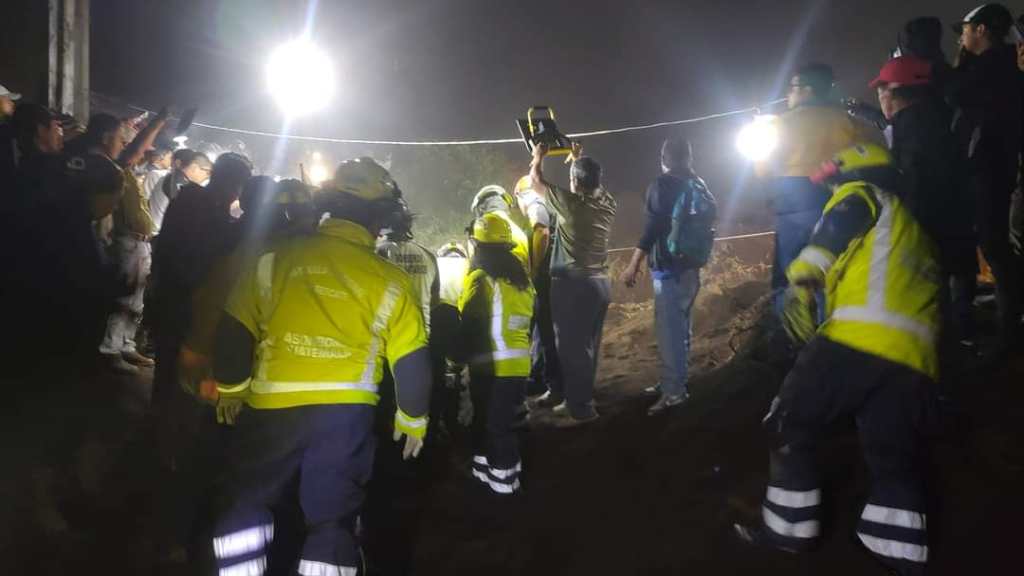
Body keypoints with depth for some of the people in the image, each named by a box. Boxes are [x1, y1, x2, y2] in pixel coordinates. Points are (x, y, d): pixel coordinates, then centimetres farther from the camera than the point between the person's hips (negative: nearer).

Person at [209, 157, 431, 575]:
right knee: (332, 521, 13)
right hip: (347, 414, 0)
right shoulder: (389, 280, -3)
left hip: (271, 409, 1)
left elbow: (233, 333, 1)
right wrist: (413, 419, 14)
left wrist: (230, 390, 17)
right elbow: (411, 362, 0)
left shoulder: (274, 260, -2)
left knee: (245, 506, 22)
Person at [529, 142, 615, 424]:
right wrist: (580, 159, 40)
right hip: (601, 284, 7)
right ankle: (578, 398, 25)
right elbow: (594, 182, 29)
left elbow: (535, 181, 0)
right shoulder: (608, 203, 4)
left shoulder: (572, 203, -13)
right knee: (588, 346, 13)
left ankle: (582, 408, 3)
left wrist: (538, 156, 17)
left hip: (574, 285, -7)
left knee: (572, 347, -1)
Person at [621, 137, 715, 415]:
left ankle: (673, 391, -4)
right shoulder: (697, 185, 10)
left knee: (669, 329, -6)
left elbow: (653, 227, -17)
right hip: (689, 265, 8)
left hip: (669, 267, -8)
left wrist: (634, 265, -15)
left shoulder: (662, 185, -11)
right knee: (680, 327, 16)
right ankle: (676, 381, 26)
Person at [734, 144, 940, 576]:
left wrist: (800, 284, -17)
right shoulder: (916, 231, 36)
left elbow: (829, 238, -7)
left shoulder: (861, 196, 13)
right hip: (915, 359, 7)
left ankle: (789, 527, 11)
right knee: (895, 463, 13)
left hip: (860, 339, -7)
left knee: (791, 428, 6)